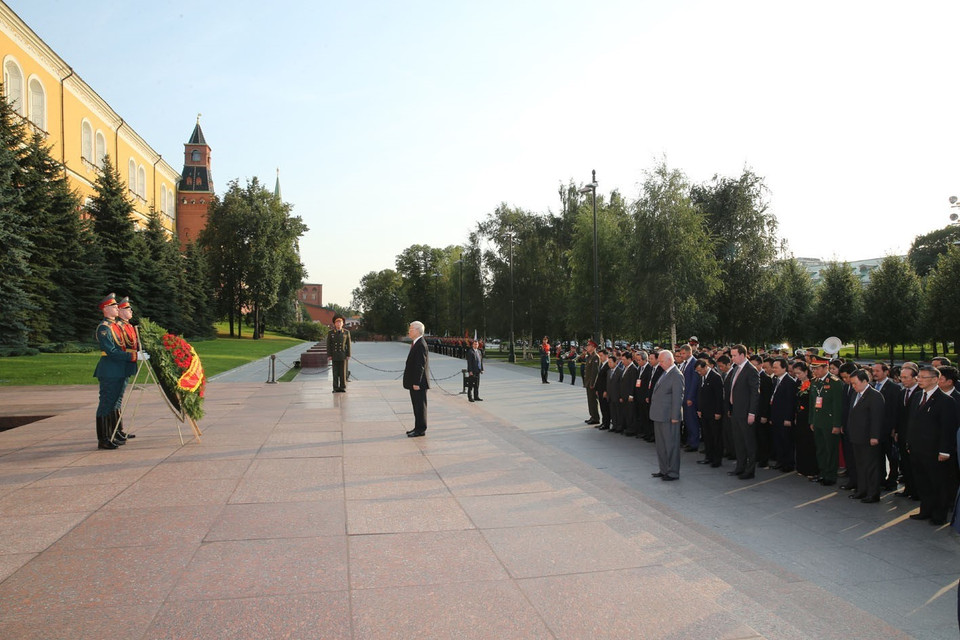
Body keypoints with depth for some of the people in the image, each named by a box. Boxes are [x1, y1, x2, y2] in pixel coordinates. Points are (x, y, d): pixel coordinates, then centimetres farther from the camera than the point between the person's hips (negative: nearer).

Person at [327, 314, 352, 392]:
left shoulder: (346, 332, 0)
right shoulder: (330, 333, 1)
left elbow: (348, 344, 1)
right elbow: (328, 345, 1)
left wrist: (348, 355, -4)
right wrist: (329, 355, -5)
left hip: (343, 356, 0)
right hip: (335, 356, 0)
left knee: (343, 372, 1)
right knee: (335, 373, 2)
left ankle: (343, 388, 8)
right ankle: (336, 388, 8)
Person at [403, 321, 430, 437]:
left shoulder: (421, 345, -18)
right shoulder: (416, 343, 14)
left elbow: (420, 365, -22)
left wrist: (416, 383, -22)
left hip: (418, 383, -10)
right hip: (414, 382, 10)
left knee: (420, 406, -2)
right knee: (417, 406, 16)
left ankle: (421, 430, 6)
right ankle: (418, 427, 24)